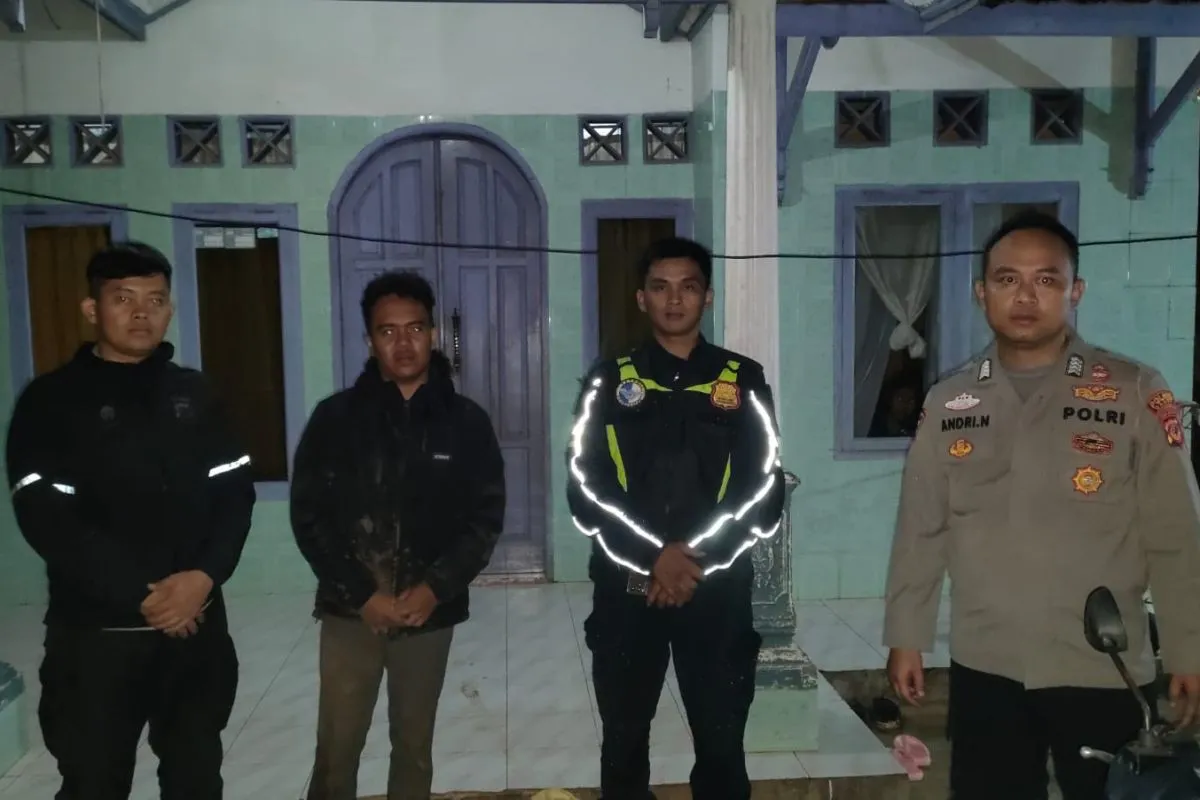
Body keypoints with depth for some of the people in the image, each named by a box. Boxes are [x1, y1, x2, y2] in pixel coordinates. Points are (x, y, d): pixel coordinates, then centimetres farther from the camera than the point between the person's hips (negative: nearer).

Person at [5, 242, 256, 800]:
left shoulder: (194, 394, 8)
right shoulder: (51, 401, -5)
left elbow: (236, 491, 3)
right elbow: (46, 519, -13)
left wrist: (205, 575, -14)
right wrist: (142, 594, -17)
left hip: (198, 624, 4)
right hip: (97, 634, -3)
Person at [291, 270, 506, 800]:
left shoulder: (466, 422, 0)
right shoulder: (336, 416, -2)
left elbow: (486, 518, 0)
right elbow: (308, 517, -3)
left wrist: (435, 589, -12)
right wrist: (362, 594, -12)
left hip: (430, 612, 1)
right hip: (350, 610, 0)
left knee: (414, 745, 13)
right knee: (337, 748, 4)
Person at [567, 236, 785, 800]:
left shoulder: (743, 382, 4)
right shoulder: (610, 382, 3)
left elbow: (764, 493, -2)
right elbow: (585, 492, -4)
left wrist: (698, 558, -13)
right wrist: (654, 557, -15)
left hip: (718, 593, 0)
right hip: (626, 590, 1)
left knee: (722, 748, 9)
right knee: (624, 746, 14)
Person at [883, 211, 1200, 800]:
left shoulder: (1136, 394, -6)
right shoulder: (947, 404, 2)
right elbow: (920, 532, 5)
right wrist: (906, 637, 5)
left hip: (1102, 674, -2)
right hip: (984, 670, 2)